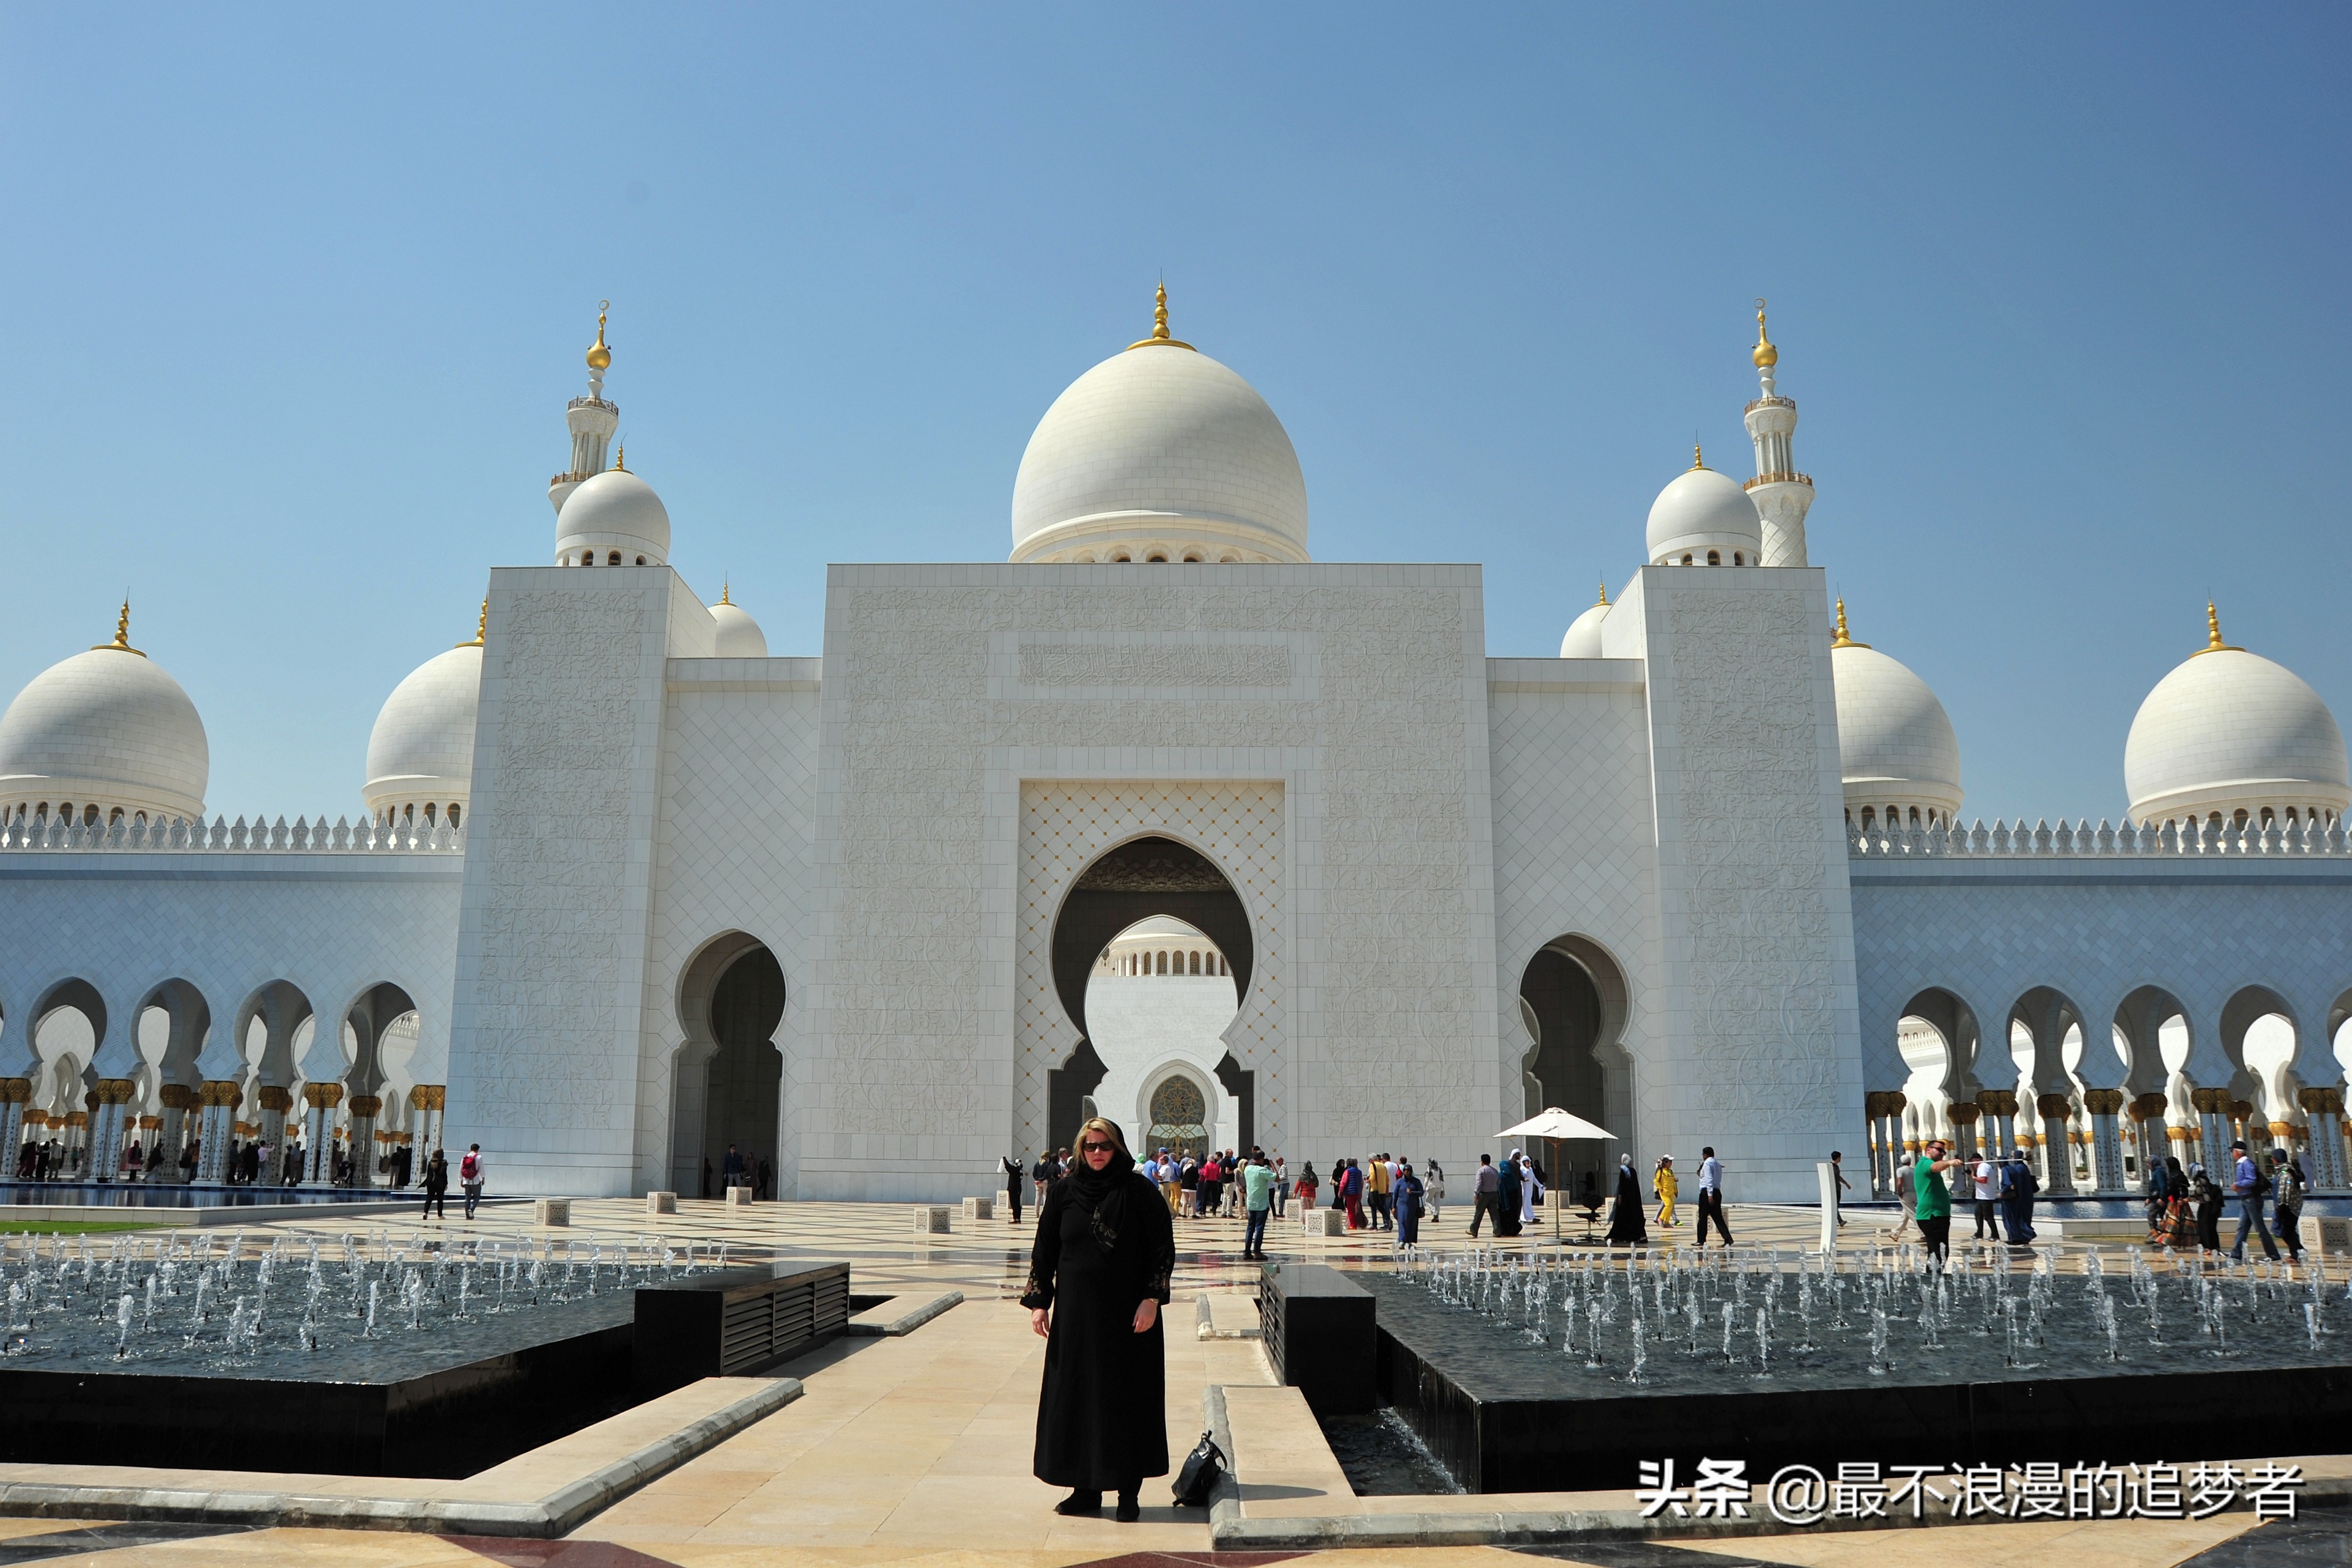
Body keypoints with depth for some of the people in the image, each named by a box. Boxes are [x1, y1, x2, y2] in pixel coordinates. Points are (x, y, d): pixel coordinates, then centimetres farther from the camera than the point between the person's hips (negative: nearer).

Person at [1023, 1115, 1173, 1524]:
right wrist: (1038, 1302, -1)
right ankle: (1086, 1489, 17)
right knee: (1076, 1396, 6)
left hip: (1127, 1312, -3)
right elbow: (1044, 1250, 6)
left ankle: (1129, 1492, 11)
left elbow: (1163, 1248, -5)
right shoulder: (1064, 1192, 3)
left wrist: (1152, 1299, -14)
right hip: (1075, 1311, 3)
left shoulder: (1139, 1191, -4)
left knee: (1127, 1398, 1)